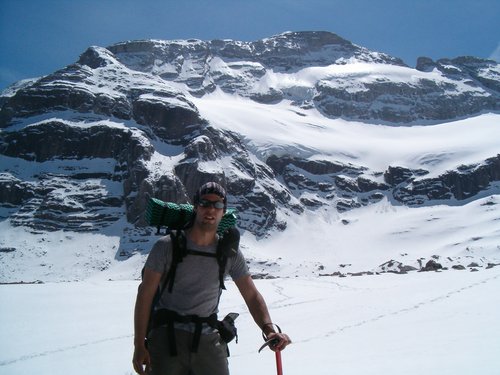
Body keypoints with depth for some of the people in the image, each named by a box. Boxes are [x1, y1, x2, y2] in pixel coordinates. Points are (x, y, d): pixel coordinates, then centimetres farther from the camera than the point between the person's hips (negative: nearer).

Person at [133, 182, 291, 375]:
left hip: (209, 341, 2)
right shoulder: (167, 246, -6)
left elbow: (252, 296, 2)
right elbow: (145, 294, -5)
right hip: (167, 337, -2)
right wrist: (139, 346, -8)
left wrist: (269, 328, -16)